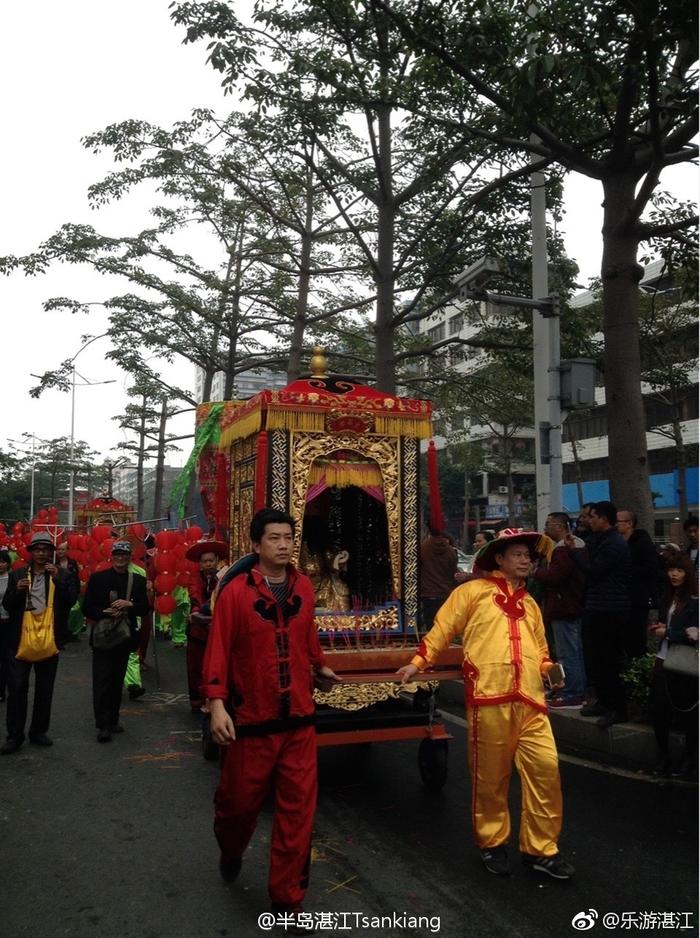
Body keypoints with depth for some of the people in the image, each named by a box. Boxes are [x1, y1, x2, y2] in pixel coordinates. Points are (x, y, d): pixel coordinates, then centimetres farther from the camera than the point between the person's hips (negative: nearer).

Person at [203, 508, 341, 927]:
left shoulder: (304, 587, 1)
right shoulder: (236, 591, -13)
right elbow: (219, 649, -13)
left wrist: (320, 665, 31)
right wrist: (217, 703, -21)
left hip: (299, 719, 3)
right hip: (251, 719, -3)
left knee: (298, 810, 4)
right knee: (240, 799, 17)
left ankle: (287, 901, 21)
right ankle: (231, 852, 51)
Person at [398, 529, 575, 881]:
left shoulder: (529, 603, 24)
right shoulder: (472, 591, 6)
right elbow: (442, 628, 3)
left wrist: (549, 667, 10)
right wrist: (419, 662, -4)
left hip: (529, 698, 5)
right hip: (489, 696, -5)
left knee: (546, 768, 0)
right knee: (490, 774, 5)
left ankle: (540, 849, 15)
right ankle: (492, 844, 25)